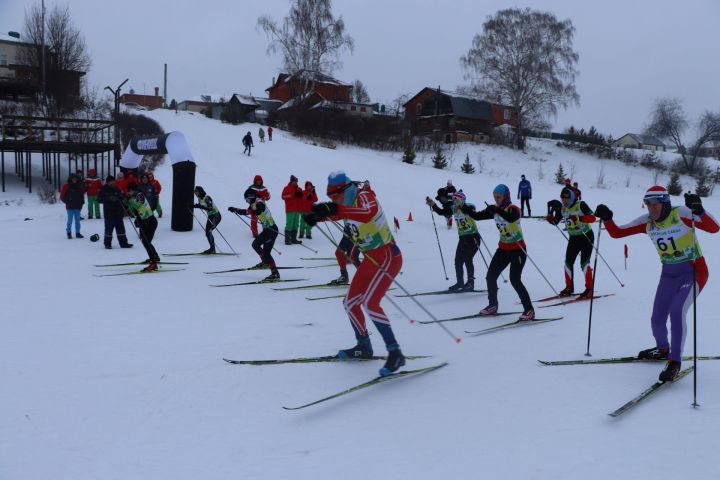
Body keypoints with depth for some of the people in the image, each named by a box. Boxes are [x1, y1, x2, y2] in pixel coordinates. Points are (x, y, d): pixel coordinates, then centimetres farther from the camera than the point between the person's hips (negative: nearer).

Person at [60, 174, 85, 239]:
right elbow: (62, 196, -2)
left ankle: (78, 233, 15)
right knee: (70, 221, 1)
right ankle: (69, 233, 11)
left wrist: (81, 202, 8)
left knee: (77, 220, 8)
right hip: (70, 207, -4)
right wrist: (67, 202, -7)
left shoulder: (79, 186, 6)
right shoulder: (67, 186, -6)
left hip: (77, 207, 4)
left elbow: (82, 195, 17)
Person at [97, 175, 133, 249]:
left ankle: (123, 243, 11)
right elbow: (99, 199, -11)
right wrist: (109, 198, -22)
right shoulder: (103, 189, -2)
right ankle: (107, 244, 8)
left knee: (121, 228, 6)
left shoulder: (116, 188, 12)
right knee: (109, 229, -3)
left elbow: (121, 197, 23)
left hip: (118, 212, 5)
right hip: (109, 212, -5)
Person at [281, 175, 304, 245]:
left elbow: (301, 198, 25)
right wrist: (293, 195, -20)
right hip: (290, 210, -7)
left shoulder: (299, 189, 18)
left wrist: (300, 195, 1)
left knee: (296, 225, 8)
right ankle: (287, 240, -11)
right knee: (289, 224, -11)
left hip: (297, 210, 7)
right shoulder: (287, 188, -1)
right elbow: (284, 196, -14)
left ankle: (294, 239, 13)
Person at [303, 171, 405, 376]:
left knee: (370, 303, -23)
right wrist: (317, 216, -4)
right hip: (371, 259, 10)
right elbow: (337, 213, 21)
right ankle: (364, 347, 29)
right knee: (350, 303, 12)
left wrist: (334, 209, -56)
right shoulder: (349, 202, 5)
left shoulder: (364, 196, -19)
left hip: (387, 257, -10)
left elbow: (368, 213, -41)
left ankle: (395, 353, -19)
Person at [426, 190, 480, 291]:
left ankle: (470, 283, -2)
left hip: (473, 237, -7)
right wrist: (433, 205, -12)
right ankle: (460, 282, 14)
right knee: (458, 260, 3)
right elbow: (442, 212, 2)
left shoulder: (469, 207, -15)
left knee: (467, 259, -12)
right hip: (462, 238, 7)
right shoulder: (453, 209, 3)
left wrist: (461, 205, -48)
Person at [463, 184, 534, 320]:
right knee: (490, 276, 6)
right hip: (503, 248, 7)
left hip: (517, 249, -7)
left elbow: (511, 218, -41)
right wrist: (465, 209, -17)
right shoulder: (494, 210, 2)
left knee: (515, 280, -14)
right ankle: (492, 306, 23)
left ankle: (529, 310, -5)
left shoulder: (513, 209, -17)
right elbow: (477, 216, 0)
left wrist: (498, 211, -55)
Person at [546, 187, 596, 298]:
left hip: (586, 237, -6)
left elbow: (592, 218, -28)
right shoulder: (562, 208, -1)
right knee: (568, 262, 4)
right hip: (573, 238, 6)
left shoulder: (581, 205, -18)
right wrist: (550, 217, -15)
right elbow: (555, 221, 7)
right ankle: (569, 287, 18)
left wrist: (579, 218, -42)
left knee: (584, 262, -13)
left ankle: (589, 289, -6)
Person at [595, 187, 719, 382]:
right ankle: (662, 349, 38)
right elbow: (616, 233, 0)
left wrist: (699, 211, -46)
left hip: (694, 271, -6)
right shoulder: (647, 222, -3)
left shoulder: (680, 214, -19)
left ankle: (674, 362, -15)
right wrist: (607, 219, -19)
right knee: (657, 319, 6)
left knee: (676, 311, -26)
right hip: (669, 274, 6)